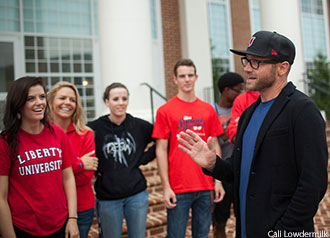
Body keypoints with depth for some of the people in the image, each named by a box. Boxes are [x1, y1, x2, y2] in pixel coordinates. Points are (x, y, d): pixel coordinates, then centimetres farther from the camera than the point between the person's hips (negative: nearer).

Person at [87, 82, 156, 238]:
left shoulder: (140, 126, -1)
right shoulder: (94, 128, -6)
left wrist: (144, 158, -1)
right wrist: (95, 170, -7)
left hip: (137, 195, 2)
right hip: (107, 197, -1)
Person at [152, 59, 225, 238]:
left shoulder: (208, 109, 7)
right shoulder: (165, 111, -3)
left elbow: (214, 146, 10)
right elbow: (161, 150, -4)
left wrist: (218, 181, 4)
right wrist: (166, 187, -8)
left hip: (205, 187, 3)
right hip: (178, 188, -3)